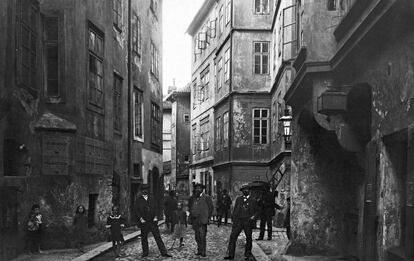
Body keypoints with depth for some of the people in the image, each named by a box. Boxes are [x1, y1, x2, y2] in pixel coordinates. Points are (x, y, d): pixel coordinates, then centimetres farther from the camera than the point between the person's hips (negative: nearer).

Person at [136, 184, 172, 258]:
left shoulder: (151, 199, 11)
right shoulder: (139, 200, 3)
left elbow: (155, 208, 11)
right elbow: (137, 210, 0)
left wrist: (155, 216, -4)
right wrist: (141, 218, -12)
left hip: (153, 221, 1)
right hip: (144, 222, -1)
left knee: (158, 237, -2)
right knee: (144, 238, 6)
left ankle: (164, 252, -2)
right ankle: (145, 253, 20)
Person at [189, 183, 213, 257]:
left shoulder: (206, 197, 1)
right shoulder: (193, 198, 17)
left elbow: (210, 207, 2)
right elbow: (191, 208, 24)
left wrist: (207, 217, -2)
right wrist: (191, 216, 11)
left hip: (202, 219, -5)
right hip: (194, 220, 5)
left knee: (202, 236, -10)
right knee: (197, 236, 8)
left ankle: (203, 251, -7)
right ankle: (199, 250, 15)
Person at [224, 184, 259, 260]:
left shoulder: (252, 201, 7)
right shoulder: (238, 199, 12)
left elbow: (256, 212, 9)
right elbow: (235, 210, 13)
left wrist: (253, 217, -11)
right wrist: (234, 221, 4)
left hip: (248, 222, -1)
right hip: (238, 221, 1)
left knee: (248, 238, 5)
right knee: (233, 236, -10)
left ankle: (247, 255, 21)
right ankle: (230, 254, -10)